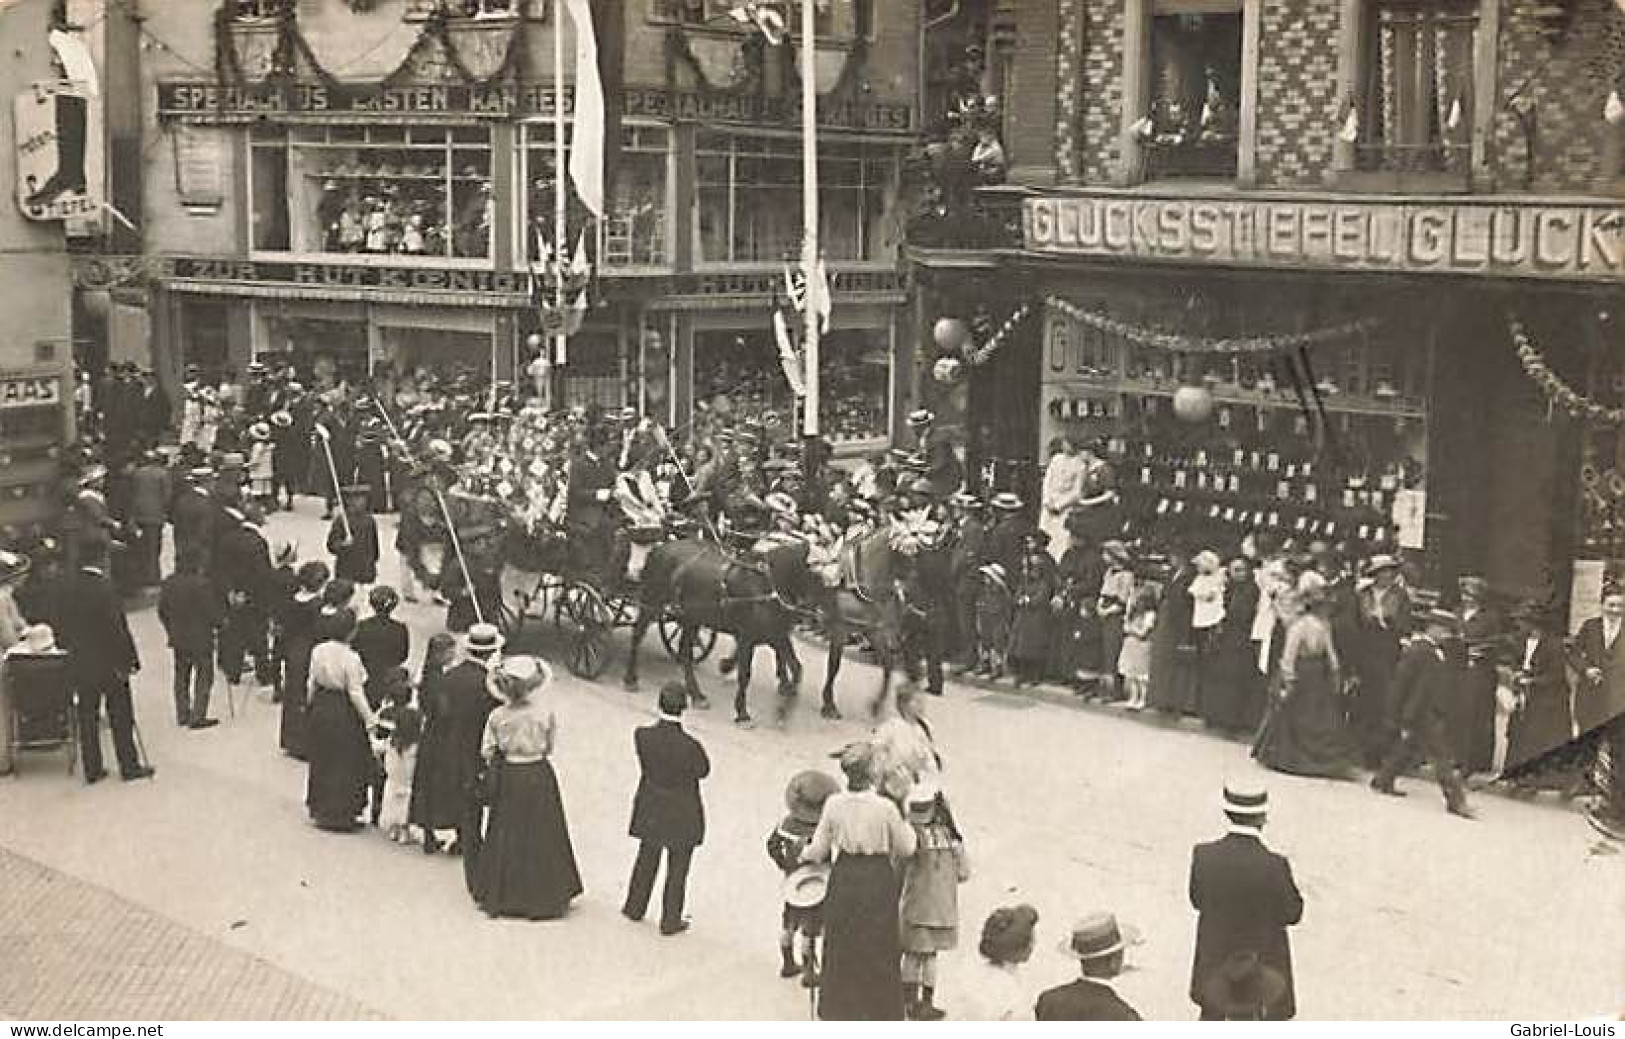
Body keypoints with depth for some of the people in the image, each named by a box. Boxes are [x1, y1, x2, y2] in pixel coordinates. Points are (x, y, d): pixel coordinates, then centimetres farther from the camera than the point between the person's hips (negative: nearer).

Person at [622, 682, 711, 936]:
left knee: (647, 858, 27)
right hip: (683, 815, -4)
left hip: (652, 810, 4)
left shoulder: (642, 736, -22)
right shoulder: (690, 746, -31)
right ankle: (670, 921, 31)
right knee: (678, 869, 17)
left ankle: (635, 908, 44)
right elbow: (703, 771, -9)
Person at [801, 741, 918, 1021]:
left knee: (841, 949, 17)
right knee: (879, 952, 12)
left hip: (844, 879, 3)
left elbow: (819, 850, 1)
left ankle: (837, 1011, 26)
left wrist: (805, 855, 23)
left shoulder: (833, 804, -9)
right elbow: (906, 849, -4)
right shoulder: (885, 807, -16)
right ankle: (880, 1013, 20)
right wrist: (906, 823, 14)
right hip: (878, 881, -2)